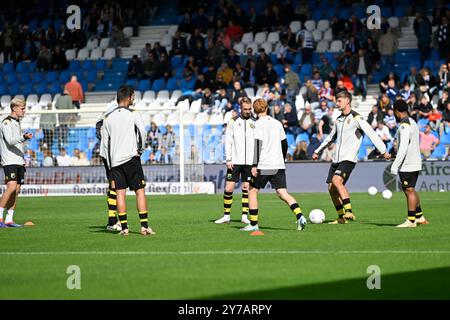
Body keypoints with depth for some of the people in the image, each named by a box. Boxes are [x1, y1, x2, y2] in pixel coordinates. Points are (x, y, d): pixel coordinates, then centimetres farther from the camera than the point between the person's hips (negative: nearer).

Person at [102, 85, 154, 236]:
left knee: (120, 193, 3)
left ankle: (124, 227, 0)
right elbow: (142, 130, -18)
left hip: (114, 161, 4)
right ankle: (144, 226, -6)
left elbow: (105, 142, 10)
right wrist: (140, 149, -2)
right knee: (140, 191, 0)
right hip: (131, 158, -4)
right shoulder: (133, 115, -2)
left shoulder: (108, 118, 9)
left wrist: (110, 165, 14)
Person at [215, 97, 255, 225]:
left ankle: (244, 216, 9)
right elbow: (228, 141, 2)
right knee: (229, 188, -3)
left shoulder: (255, 123, 4)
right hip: (235, 161, -1)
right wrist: (228, 159, -5)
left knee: (246, 188, 2)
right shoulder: (233, 122, 3)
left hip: (249, 162, 1)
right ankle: (226, 216, 7)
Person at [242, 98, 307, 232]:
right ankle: (299, 216, -21)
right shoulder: (277, 123, 14)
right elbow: (284, 144, 19)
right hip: (279, 166, 5)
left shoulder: (258, 124, -6)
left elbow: (257, 144, -15)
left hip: (264, 166, -5)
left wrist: (254, 165, -18)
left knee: (252, 191, 9)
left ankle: (253, 224, 7)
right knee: (283, 194, 0)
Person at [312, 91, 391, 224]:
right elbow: (331, 138, 31)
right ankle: (342, 217, 13)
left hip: (349, 158, -8)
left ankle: (349, 211, -27)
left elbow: (372, 134, -14)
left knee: (336, 180, -28)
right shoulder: (338, 120, 16)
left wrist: (383, 151, -20)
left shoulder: (356, 118, -7)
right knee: (331, 188, 3)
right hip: (336, 159, 8)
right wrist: (317, 151, 35)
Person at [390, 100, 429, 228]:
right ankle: (420, 217, 23)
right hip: (415, 164, 10)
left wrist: (395, 165, -23)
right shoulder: (413, 123, 15)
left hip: (407, 165, -10)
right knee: (411, 190, 17)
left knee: (409, 190, -7)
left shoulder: (404, 125, -16)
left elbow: (403, 148, -23)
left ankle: (411, 220, -6)